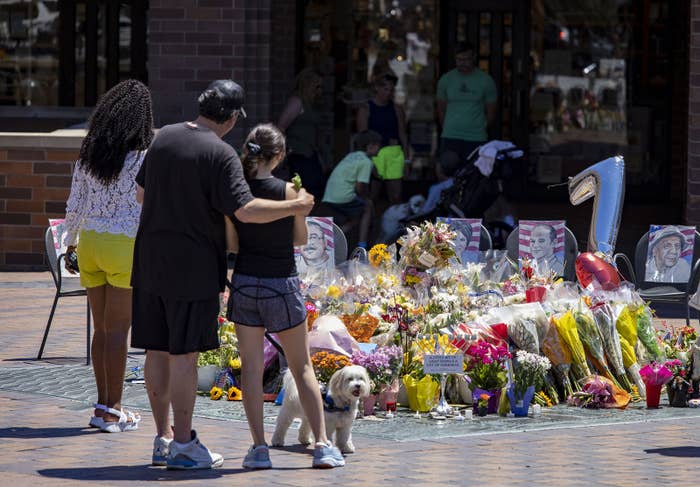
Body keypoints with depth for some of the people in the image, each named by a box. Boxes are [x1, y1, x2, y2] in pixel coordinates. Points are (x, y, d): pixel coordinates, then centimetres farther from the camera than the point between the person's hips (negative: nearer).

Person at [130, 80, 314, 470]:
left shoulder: (165, 137, 7)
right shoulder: (221, 154, -14)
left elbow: (142, 192, 17)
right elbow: (246, 210, -21)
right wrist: (295, 206, -9)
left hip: (151, 261, 7)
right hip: (193, 267, -7)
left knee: (158, 351, 10)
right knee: (184, 354, -2)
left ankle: (164, 438, 18)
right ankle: (183, 443, 3)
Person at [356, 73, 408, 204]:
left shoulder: (396, 110, 11)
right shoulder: (365, 109, 2)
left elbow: (403, 135, 13)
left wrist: (406, 159, 7)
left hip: (394, 154, 3)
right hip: (374, 154, -3)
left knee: (396, 196, 2)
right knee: (371, 195, -4)